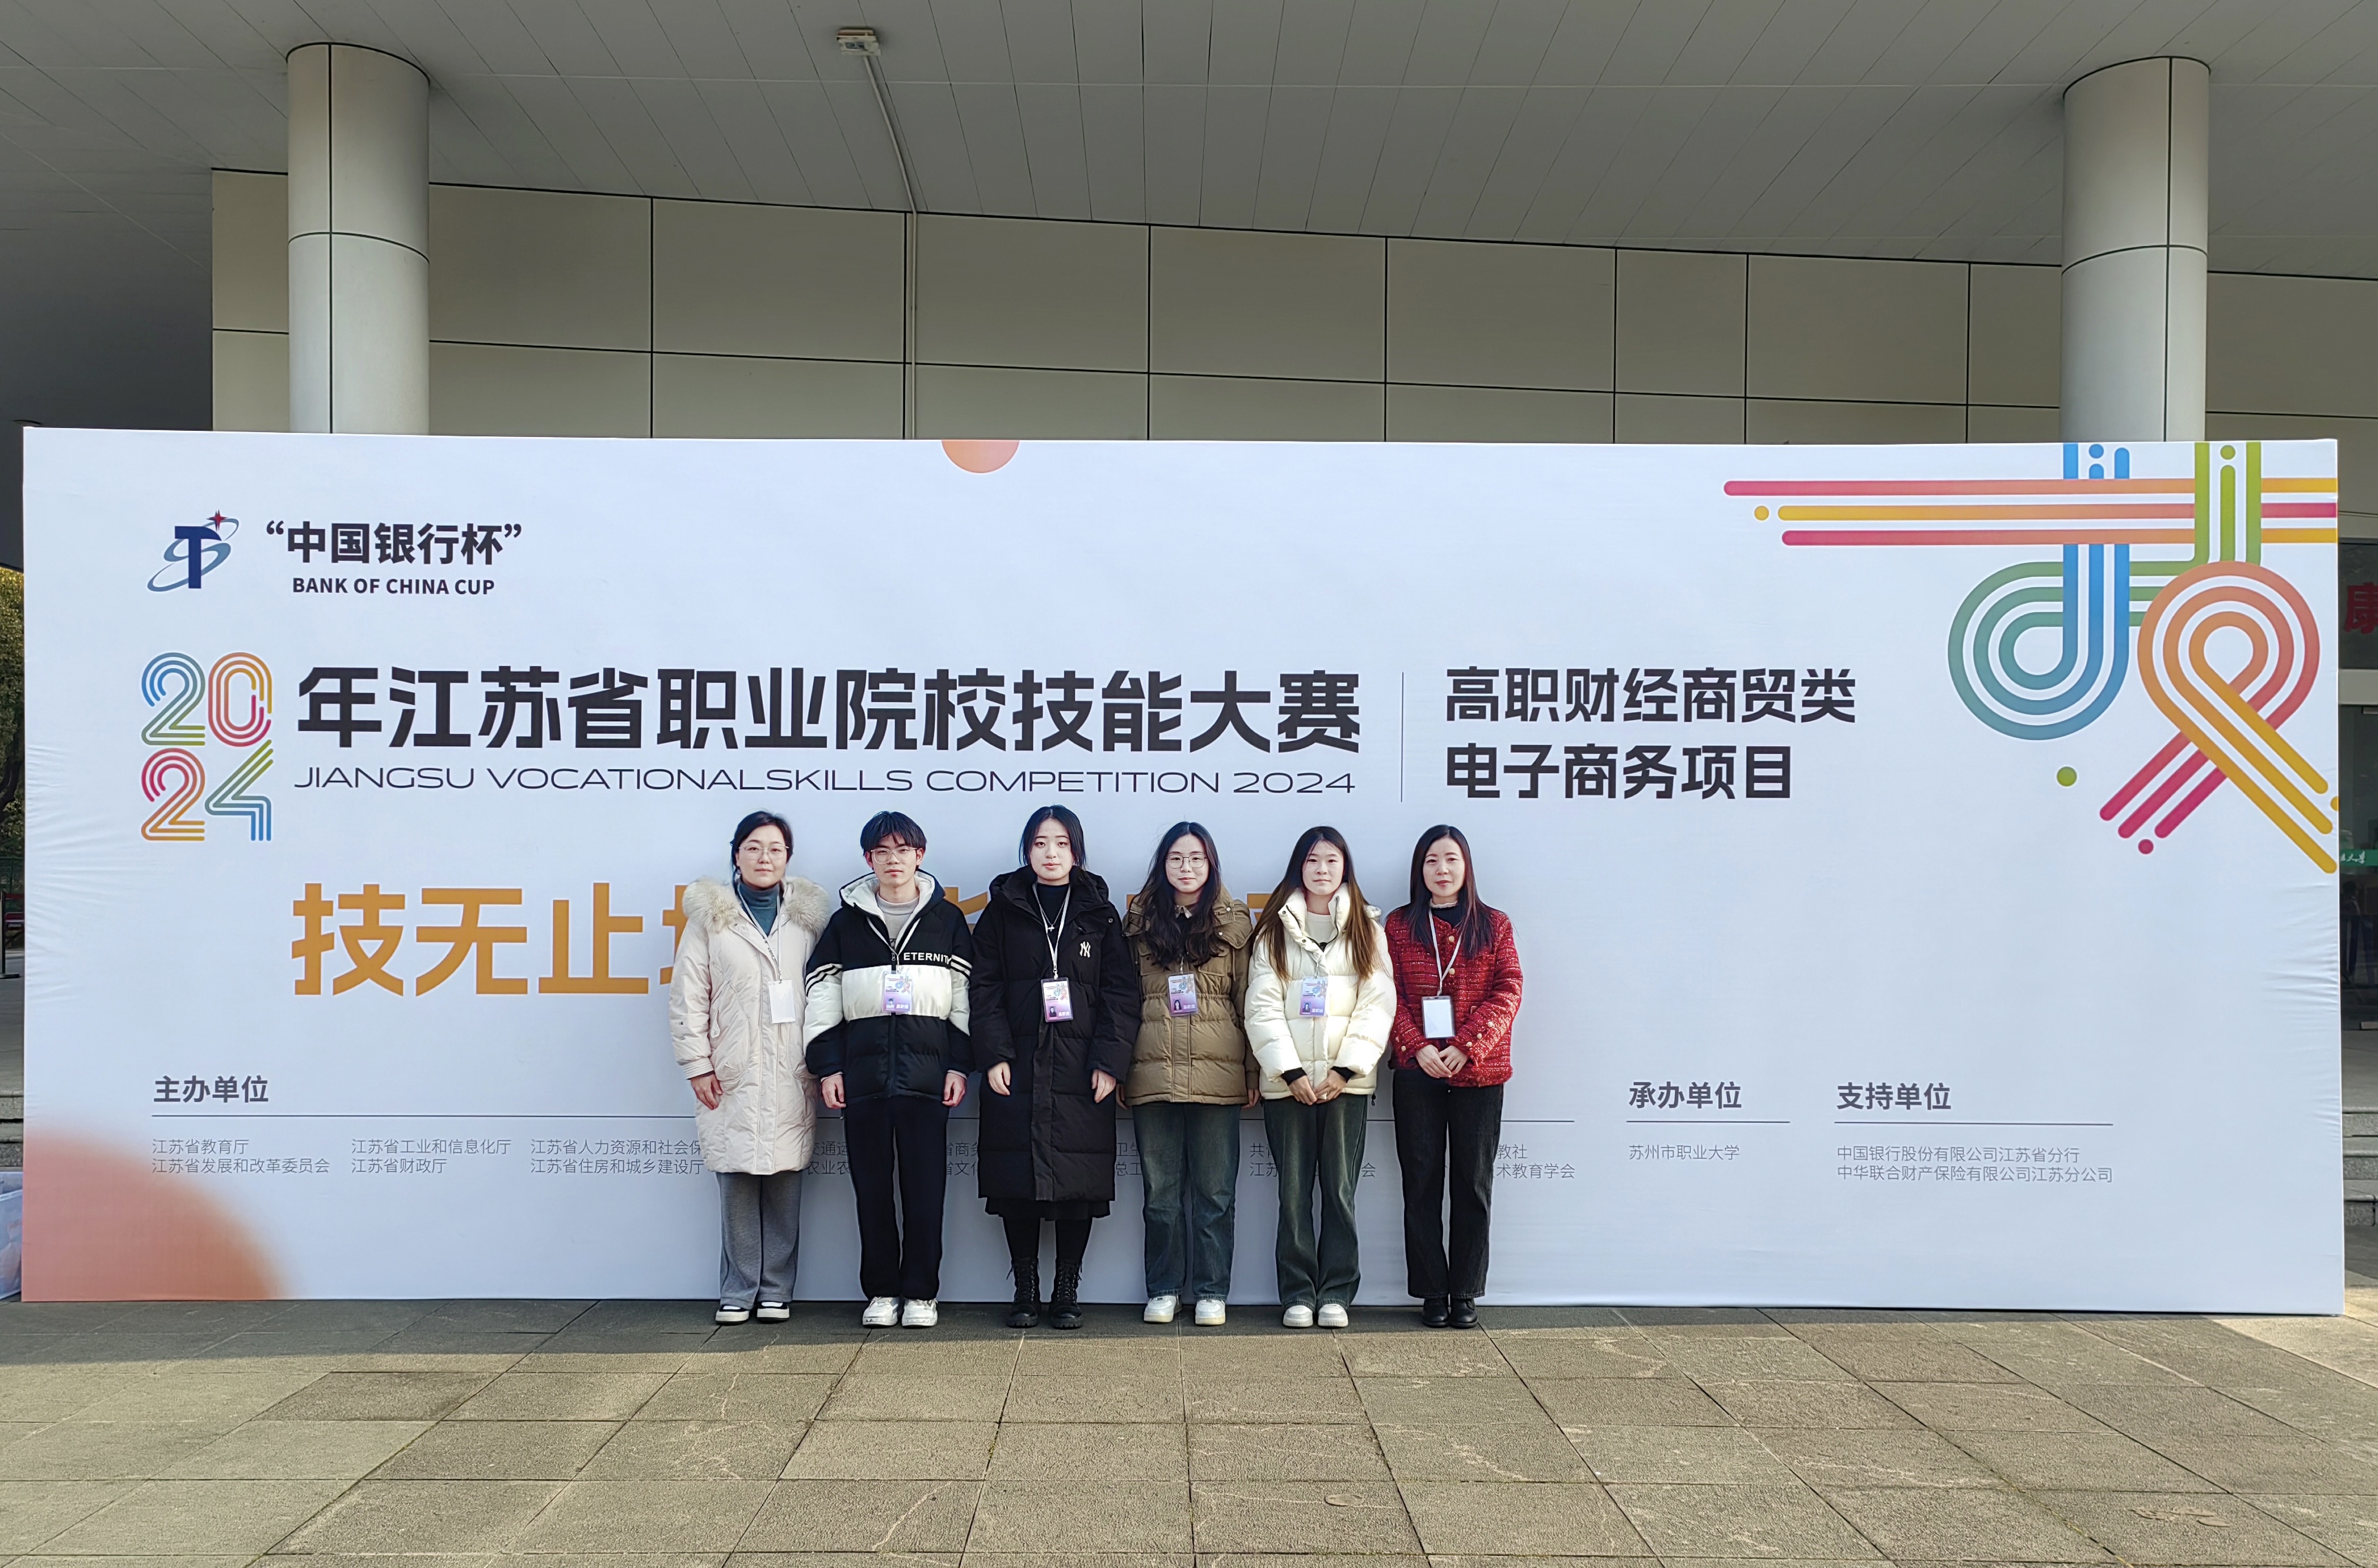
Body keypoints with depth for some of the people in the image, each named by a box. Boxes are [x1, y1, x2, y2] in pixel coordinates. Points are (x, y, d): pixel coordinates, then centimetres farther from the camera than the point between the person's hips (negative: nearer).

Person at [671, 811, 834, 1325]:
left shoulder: (809, 914, 10)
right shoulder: (710, 916, 6)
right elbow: (688, 996, 4)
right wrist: (697, 1064, -1)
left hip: (792, 1077, 1)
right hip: (732, 1075, -1)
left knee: (785, 1185, 2)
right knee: (737, 1185, 0)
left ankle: (776, 1290, 13)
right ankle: (737, 1292, 12)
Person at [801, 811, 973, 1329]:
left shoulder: (947, 919, 9)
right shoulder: (846, 921, 10)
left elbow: (965, 996, 7)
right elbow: (823, 997, 9)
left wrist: (959, 1064, 0)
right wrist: (827, 1066, 1)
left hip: (927, 1068, -1)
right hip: (862, 1068, 1)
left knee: (925, 1185, 0)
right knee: (871, 1185, 4)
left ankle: (921, 1292, 10)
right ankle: (881, 1291, 15)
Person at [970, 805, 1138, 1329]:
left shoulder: (1099, 913, 9)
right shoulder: (1003, 910, 9)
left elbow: (1121, 992, 4)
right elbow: (985, 988, 3)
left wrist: (1110, 1061, -6)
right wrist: (994, 1055, -8)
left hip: (1081, 1070, 0)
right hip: (1017, 1069, 0)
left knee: (1079, 1183, 1)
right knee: (1016, 1183, 1)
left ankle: (1067, 1291, 13)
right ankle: (1026, 1290, 13)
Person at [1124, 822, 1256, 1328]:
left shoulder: (1233, 924, 6)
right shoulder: (1139, 924, 9)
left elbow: (1247, 1001, 5)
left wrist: (1254, 1071, -1)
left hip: (1216, 1076, -1)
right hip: (1153, 1073, 1)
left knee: (1215, 1189, 4)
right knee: (1160, 1188, 8)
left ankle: (1212, 1291, 14)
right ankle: (1164, 1289, 18)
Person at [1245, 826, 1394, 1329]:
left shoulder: (1366, 928, 9)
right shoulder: (1276, 929, 8)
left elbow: (1378, 1004, 1)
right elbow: (1262, 1006, 1)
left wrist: (1346, 1069, -9)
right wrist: (1291, 1072, -9)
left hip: (1346, 1080, 0)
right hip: (1288, 1080, 0)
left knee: (1341, 1190, 1)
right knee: (1294, 1190, 1)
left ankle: (1336, 1293, 10)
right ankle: (1297, 1294, 10)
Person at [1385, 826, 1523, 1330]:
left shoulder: (1494, 925, 7)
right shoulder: (1399, 925, 7)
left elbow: (1508, 992, -2)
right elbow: (1388, 995, 1)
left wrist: (1467, 1046, -14)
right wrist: (1418, 1047, -14)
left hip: (1479, 1072, 0)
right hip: (1417, 1071, 0)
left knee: (1474, 1183, 4)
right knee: (1422, 1183, 3)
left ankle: (1466, 1293, 14)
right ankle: (1432, 1292, 12)